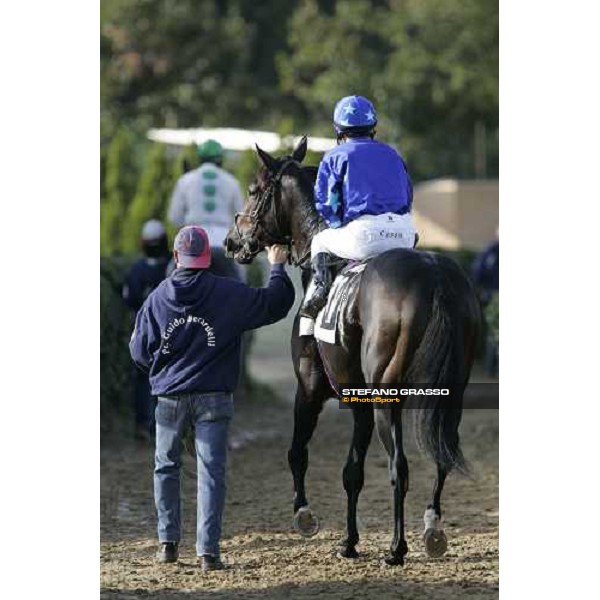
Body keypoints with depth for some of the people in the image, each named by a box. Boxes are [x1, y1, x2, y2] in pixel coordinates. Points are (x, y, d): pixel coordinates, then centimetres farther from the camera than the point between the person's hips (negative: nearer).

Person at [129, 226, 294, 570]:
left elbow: (140, 351, 2)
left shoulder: (158, 298, -2)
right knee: (211, 470, -1)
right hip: (213, 397, -1)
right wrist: (278, 268, 16)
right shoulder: (230, 295, -7)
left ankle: (169, 541, 16)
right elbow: (276, 304, -1)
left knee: (166, 467, 17)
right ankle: (208, 550, -8)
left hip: (170, 396, 1)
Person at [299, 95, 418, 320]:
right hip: (404, 236, 4)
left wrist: (338, 223, 19)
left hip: (363, 235, -4)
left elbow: (324, 204, 4)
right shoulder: (392, 155, 21)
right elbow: (408, 198, 25)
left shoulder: (334, 157, 7)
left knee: (320, 242, 24)